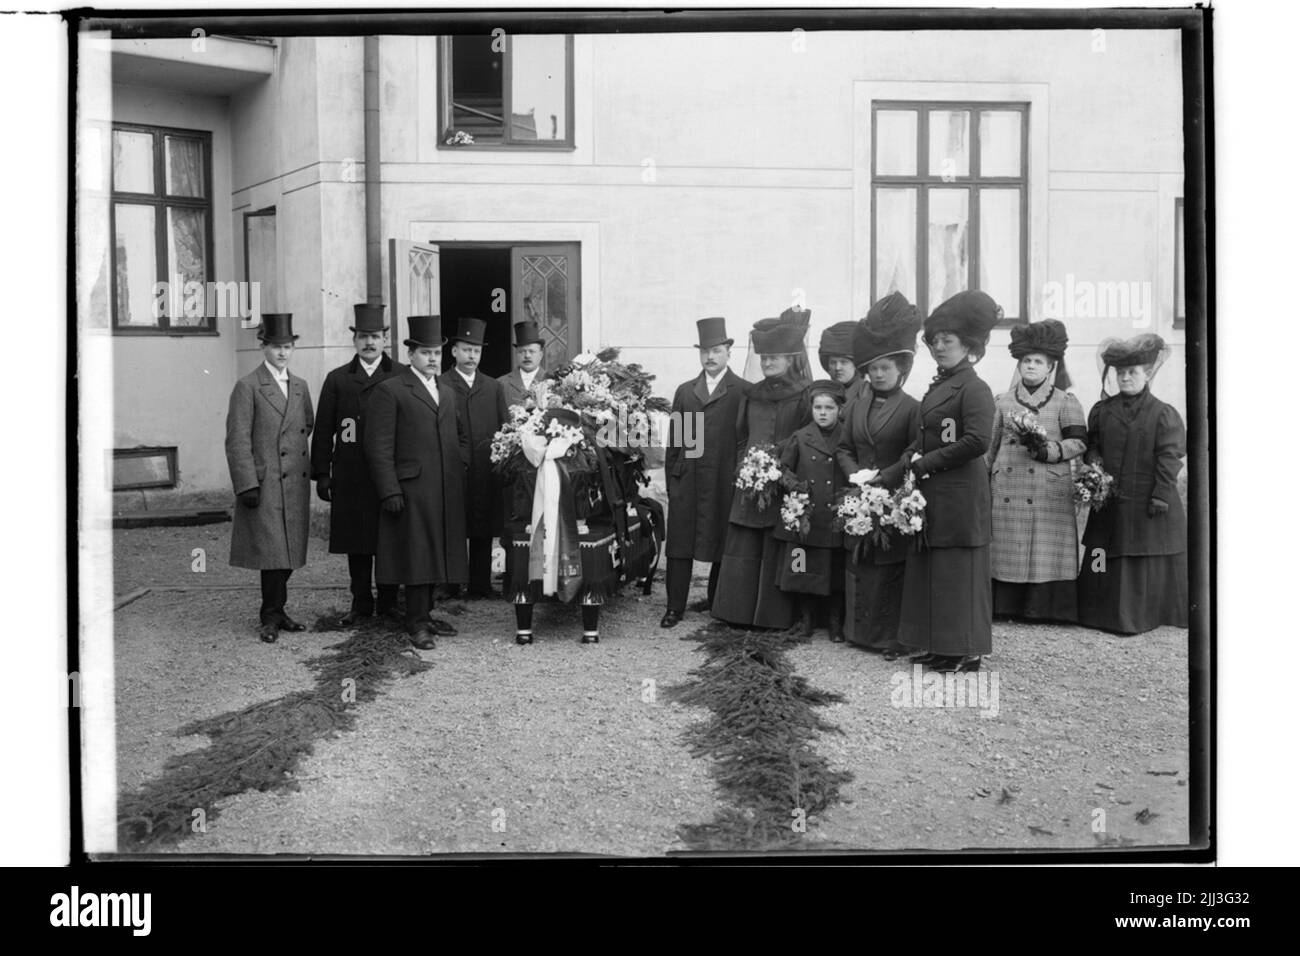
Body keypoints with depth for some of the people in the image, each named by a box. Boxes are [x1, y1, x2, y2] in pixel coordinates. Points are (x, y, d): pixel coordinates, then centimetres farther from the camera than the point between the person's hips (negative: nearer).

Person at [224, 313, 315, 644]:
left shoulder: (300, 387, 14)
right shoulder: (247, 387, -5)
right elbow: (237, 441, -9)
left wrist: (313, 470, 11)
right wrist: (247, 486, -15)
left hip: (296, 484, 6)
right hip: (265, 483, -6)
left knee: (289, 553, 9)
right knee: (273, 552, -7)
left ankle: (275, 611, 20)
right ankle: (271, 617, 5)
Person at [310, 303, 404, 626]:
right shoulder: (337, 379, 10)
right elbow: (323, 430, 9)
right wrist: (321, 473, 3)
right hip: (350, 476, 2)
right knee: (356, 542, 6)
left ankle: (388, 602, 15)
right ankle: (361, 603, 16)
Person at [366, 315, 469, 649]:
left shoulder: (447, 393, 19)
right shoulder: (389, 391, -3)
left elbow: (459, 438, 27)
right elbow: (379, 447, -8)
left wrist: (461, 472, 12)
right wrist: (389, 491, -14)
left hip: (448, 491, 6)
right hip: (411, 489, -6)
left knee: (437, 555, 10)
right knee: (417, 555, -4)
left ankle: (425, 614, 21)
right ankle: (417, 623, 4)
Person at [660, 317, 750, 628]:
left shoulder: (744, 392, 1)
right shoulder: (684, 391, 14)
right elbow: (674, 439, 12)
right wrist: (671, 478, 6)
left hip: (726, 482, -3)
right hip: (686, 481, 3)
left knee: (722, 543, 6)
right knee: (679, 544, 0)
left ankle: (718, 601, 21)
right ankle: (675, 606, 5)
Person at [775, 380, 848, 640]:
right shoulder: (800, 438, 3)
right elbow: (783, 469, 8)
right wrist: (795, 485, -10)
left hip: (837, 520, -1)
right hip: (805, 519, 1)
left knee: (836, 572, 5)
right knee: (805, 571, 6)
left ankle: (835, 623, 16)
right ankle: (807, 619, 21)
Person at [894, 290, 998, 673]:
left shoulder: (974, 389, -13)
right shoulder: (938, 385, 15)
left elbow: (977, 440, -24)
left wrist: (928, 463, -16)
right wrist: (913, 458, 1)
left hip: (960, 495, -9)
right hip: (931, 493, 9)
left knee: (959, 570, -1)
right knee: (930, 568, 12)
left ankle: (967, 652, 9)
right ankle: (940, 646, 22)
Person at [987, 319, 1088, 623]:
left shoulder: (1065, 402, 5)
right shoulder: (1003, 402, 13)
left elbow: (1079, 442, -2)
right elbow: (991, 446, 17)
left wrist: (1046, 449, -17)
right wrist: (984, 482, 14)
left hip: (1050, 493, -3)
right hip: (1007, 492, 3)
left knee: (1046, 551, -4)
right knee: (1007, 550, 3)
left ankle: (1046, 609, 3)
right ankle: (1007, 607, 10)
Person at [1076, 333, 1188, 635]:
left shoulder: (1163, 414, -5)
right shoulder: (1102, 411, 6)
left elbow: (1169, 458, -7)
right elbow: (1092, 447, 12)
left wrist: (1161, 495, -12)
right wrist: (1093, 467, -8)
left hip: (1147, 504, -3)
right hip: (1110, 502, 3)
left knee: (1153, 561, 4)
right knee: (1106, 561, 8)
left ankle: (1153, 615, 16)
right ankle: (1106, 613, 19)